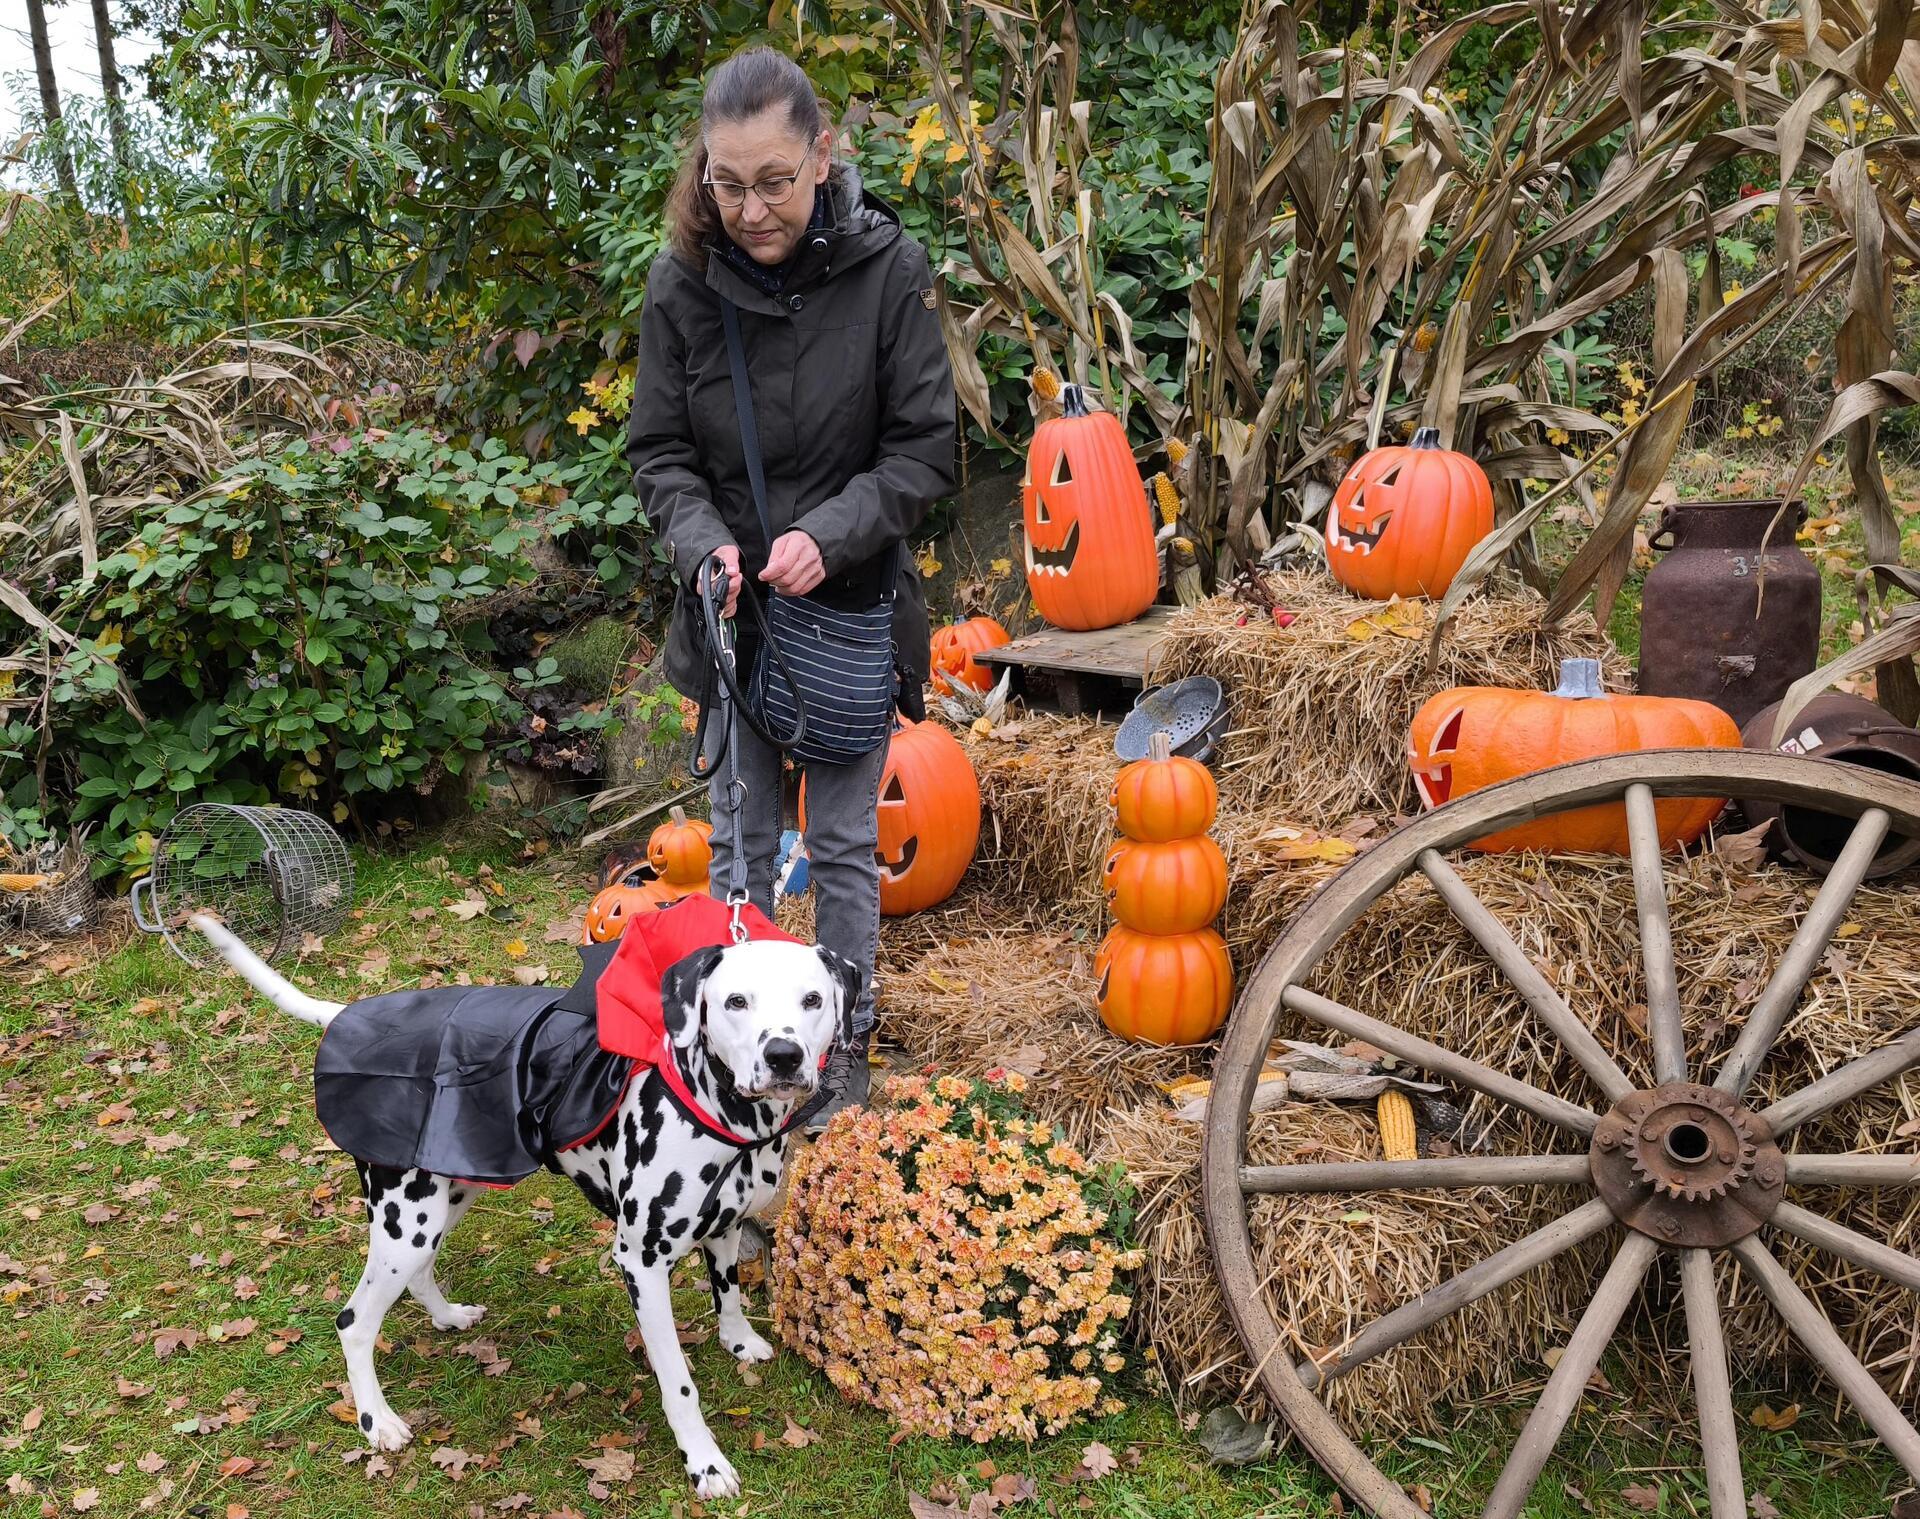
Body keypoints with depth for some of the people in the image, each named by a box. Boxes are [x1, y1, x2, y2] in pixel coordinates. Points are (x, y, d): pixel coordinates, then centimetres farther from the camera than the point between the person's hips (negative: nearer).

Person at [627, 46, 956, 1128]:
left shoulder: (888, 269, -13)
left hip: (852, 602, -2)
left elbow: (926, 448, -10)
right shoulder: (685, 282, -7)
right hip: (731, 606, 2)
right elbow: (660, 452, -1)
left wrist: (829, 533, -23)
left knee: (844, 841, 9)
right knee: (741, 839, 13)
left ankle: (845, 1038, 27)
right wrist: (705, 544, -20)